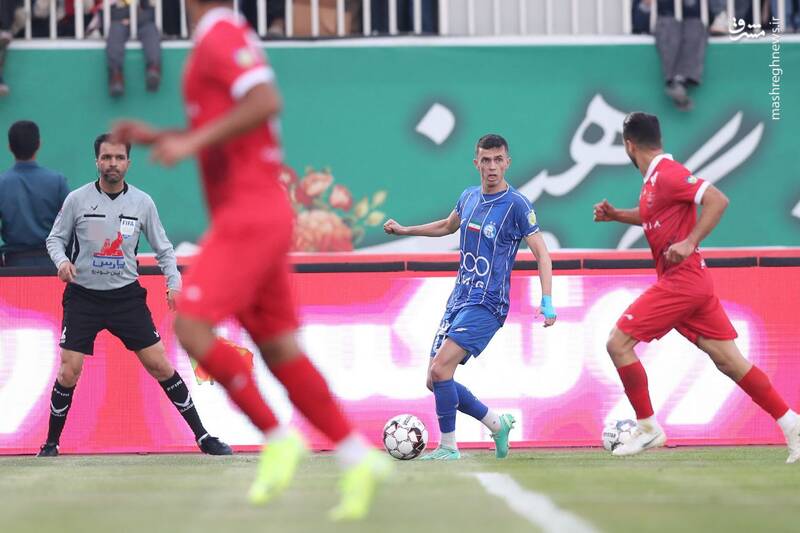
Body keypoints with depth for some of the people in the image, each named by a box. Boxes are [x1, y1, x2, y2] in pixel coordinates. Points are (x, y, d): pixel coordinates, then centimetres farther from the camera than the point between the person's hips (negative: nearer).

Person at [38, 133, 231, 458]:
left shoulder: (142, 203, 1)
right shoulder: (77, 199, -4)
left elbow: (163, 248, 8)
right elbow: (55, 238, 7)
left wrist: (174, 283, -7)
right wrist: (62, 260, -15)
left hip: (126, 296, 1)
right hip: (83, 297, -1)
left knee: (161, 366, -3)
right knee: (69, 373, -9)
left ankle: (202, 436, 5)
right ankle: (51, 443, 10)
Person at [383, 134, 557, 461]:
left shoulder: (517, 205, -10)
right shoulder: (469, 198, 11)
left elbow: (542, 254, -10)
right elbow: (448, 226, 33)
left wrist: (547, 302, -21)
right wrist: (404, 230, 28)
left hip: (486, 305, -8)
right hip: (458, 299, 8)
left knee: (440, 370, -21)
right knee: (435, 380, 4)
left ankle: (448, 447, -9)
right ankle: (497, 424, 20)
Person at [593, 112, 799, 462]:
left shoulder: (668, 174, -13)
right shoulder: (654, 178, 15)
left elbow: (718, 200, -22)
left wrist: (690, 243, -25)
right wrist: (617, 215, 22)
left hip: (681, 279, -9)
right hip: (690, 281, 9)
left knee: (618, 343, -7)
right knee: (730, 361, 5)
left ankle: (648, 428, -2)